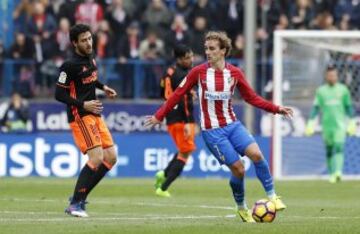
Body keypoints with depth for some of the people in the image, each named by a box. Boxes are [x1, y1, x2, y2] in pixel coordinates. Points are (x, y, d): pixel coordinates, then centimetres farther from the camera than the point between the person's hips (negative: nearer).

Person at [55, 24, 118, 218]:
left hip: (94, 115, 9)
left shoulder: (90, 58, 10)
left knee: (111, 157, 5)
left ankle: (79, 198, 11)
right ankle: (75, 204, -11)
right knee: (97, 158, -19)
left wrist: (103, 87, 17)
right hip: (80, 116, -9)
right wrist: (83, 105, -20)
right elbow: (59, 94, -15)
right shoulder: (70, 65, -16)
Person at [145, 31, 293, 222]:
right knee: (238, 169, -9)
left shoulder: (234, 73, 0)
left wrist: (276, 109, -1)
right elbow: (178, 94, 2)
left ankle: (272, 196, -5)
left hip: (232, 125, 3)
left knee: (256, 154, -20)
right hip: (212, 131, -2)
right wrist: (159, 116, 1)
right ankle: (242, 208, 14)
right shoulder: (198, 72, -6)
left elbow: (252, 98, 8)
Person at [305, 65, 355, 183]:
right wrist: (311, 123, -1)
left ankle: (338, 172, -28)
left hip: (340, 124, -2)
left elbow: (348, 107, 12)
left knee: (339, 148, -16)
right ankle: (332, 174, 15)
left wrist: (351, 122, 11)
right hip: (326, 124, 2)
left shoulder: (343, 89, 7)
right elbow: (315, 107, 6)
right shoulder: (321, 91, 7)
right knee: (329, 150, 6)